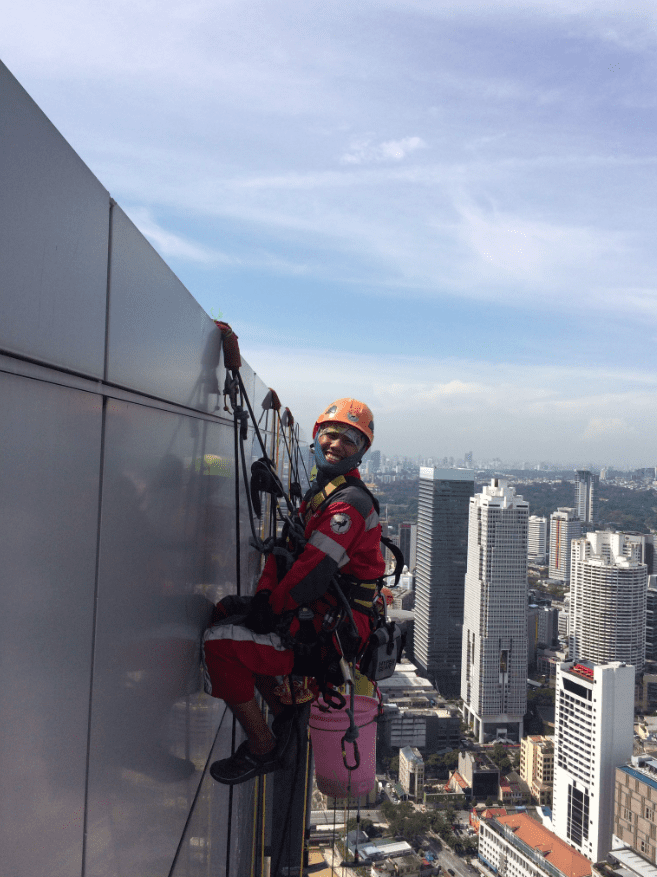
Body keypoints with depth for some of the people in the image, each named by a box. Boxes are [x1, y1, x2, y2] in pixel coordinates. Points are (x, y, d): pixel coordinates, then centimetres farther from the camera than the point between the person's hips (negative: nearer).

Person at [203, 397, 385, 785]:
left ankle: (262, 748, -2)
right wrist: (263, 596, -3)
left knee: (220, 644, -19)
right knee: (228, 617, 22)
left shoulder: (350, 502, -17)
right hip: (317, 616, 10)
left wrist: (269, 609, -14)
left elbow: (313, 571, -24)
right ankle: (285, 714, 23)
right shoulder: (318, 491, 15)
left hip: (333, 631, -10)